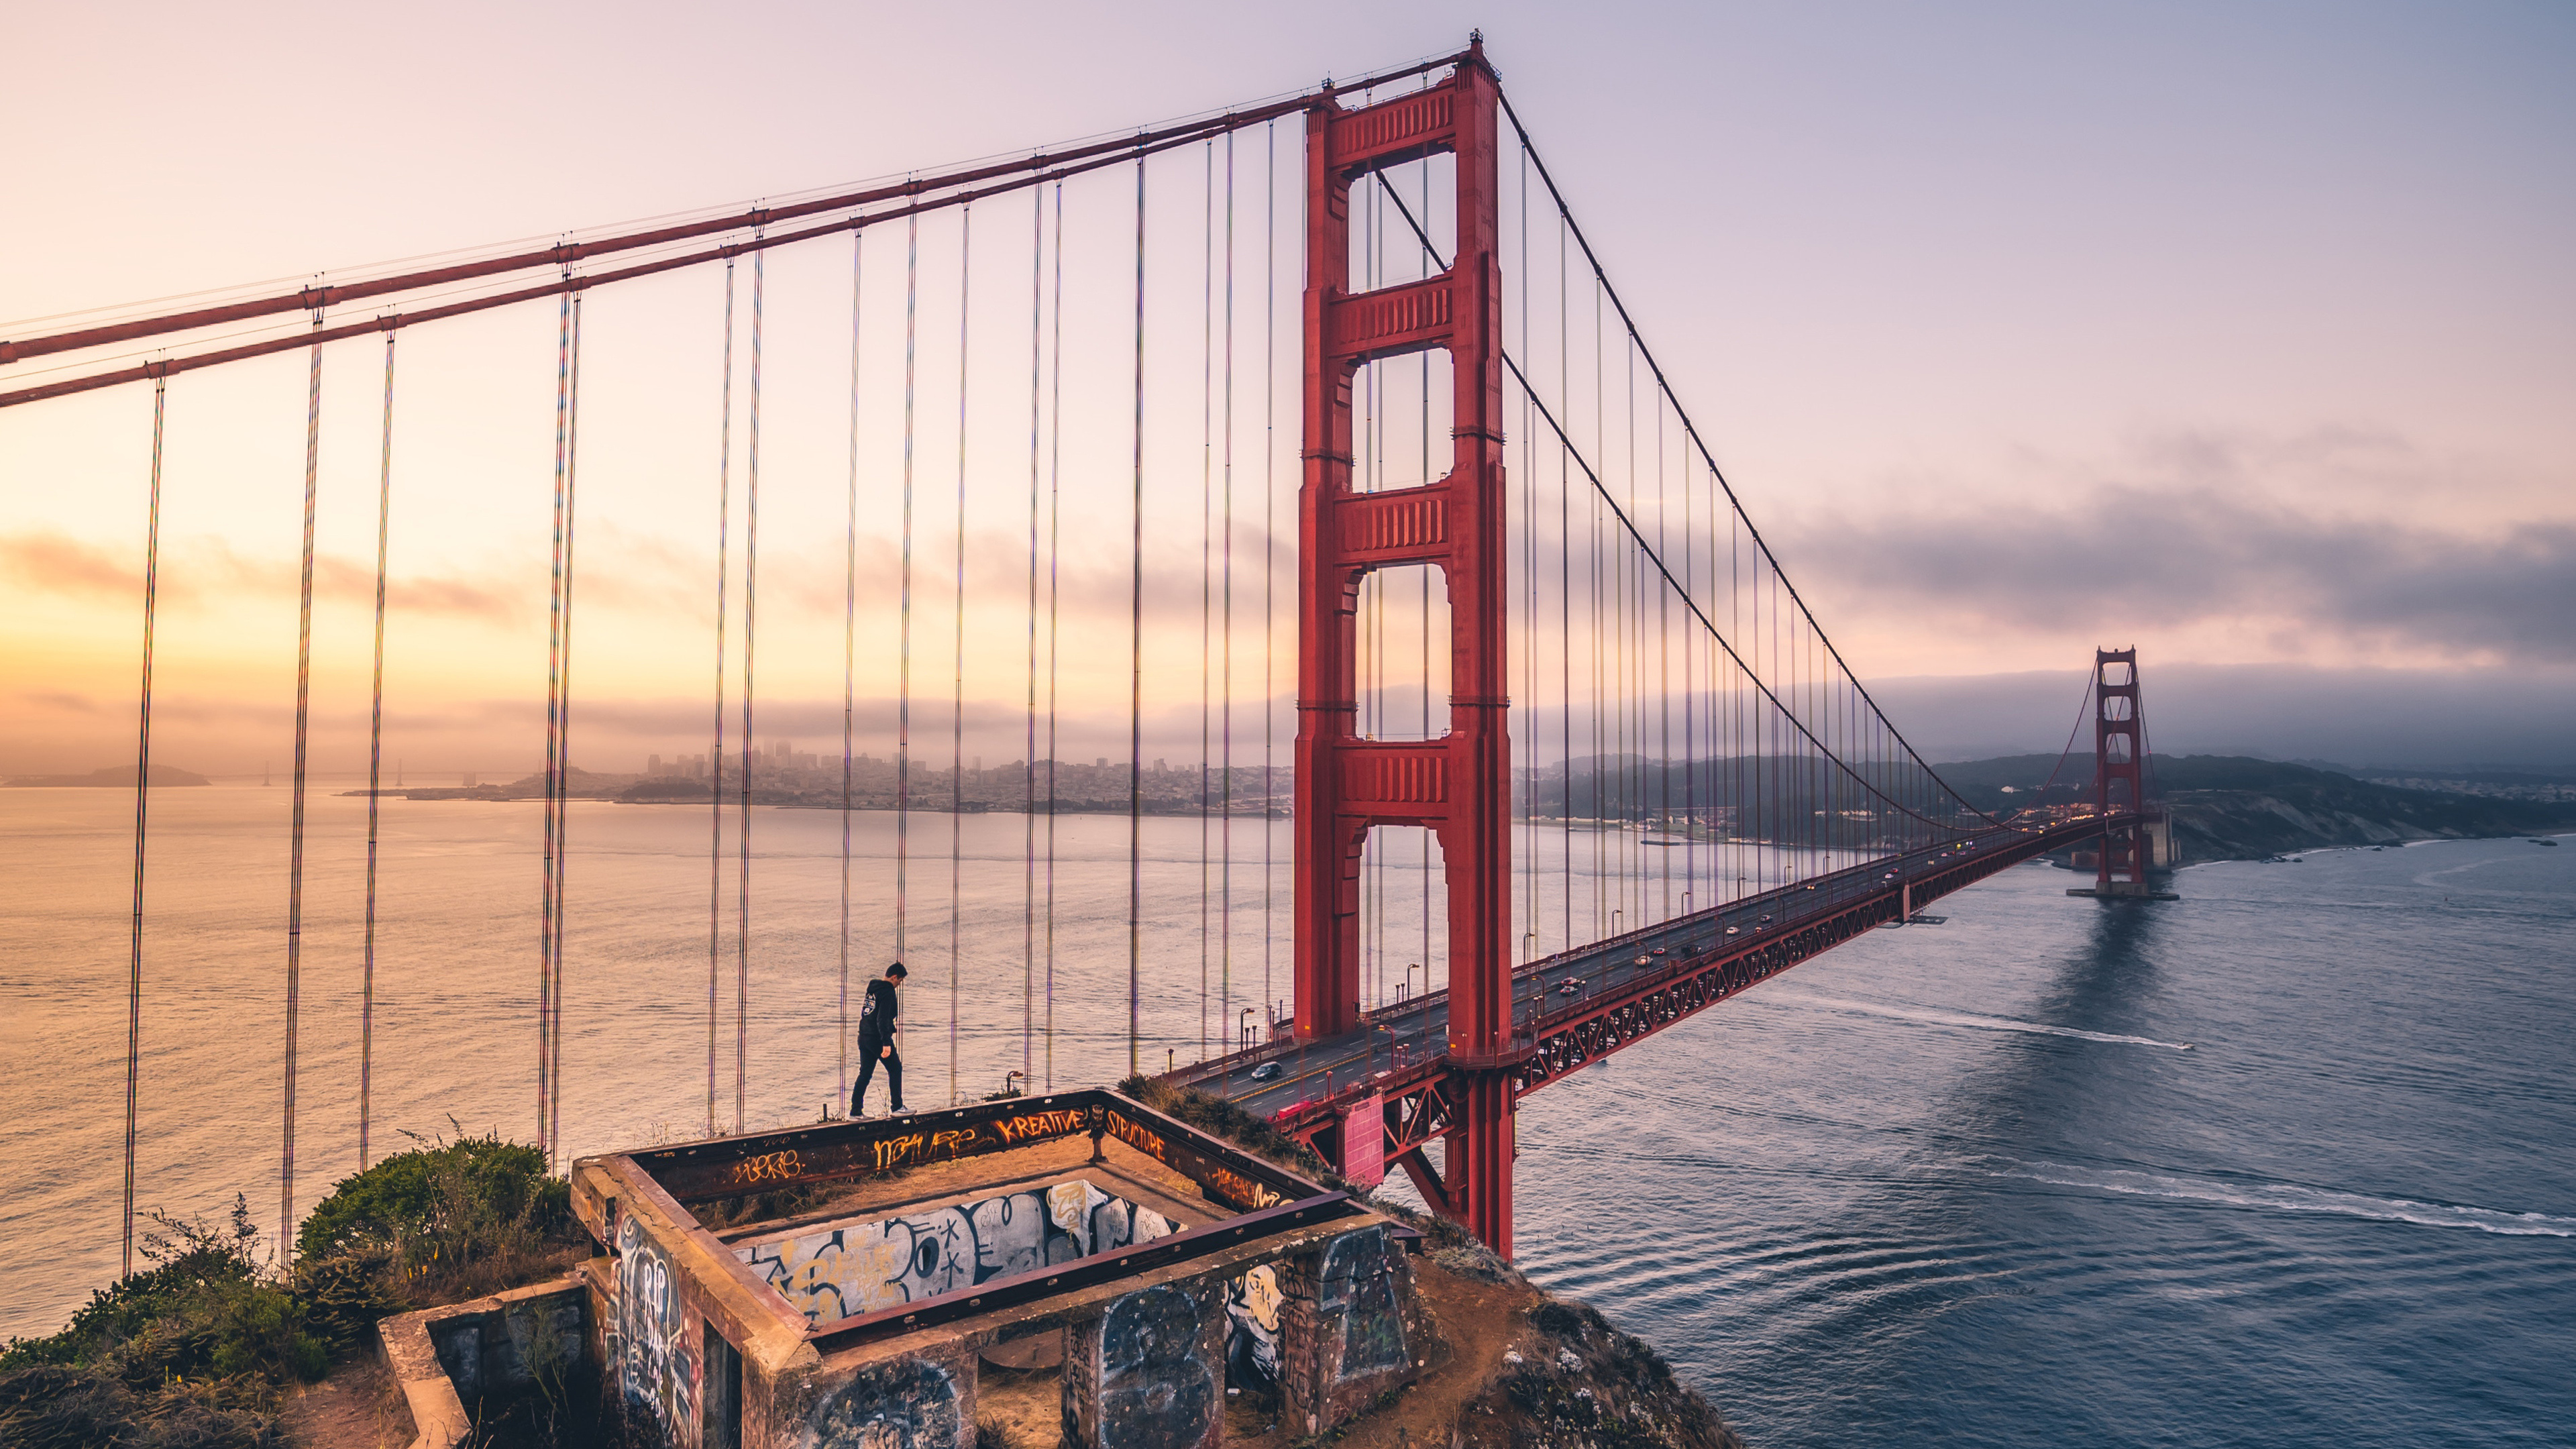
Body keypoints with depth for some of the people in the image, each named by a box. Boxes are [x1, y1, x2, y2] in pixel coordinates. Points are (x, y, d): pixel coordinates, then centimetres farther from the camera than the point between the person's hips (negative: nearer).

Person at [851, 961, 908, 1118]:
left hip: (864, 1038, 8)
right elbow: (882, 1019, -24)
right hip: (878, 1038, -8)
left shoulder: (872, 988, 13)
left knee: (865, 1073, 11)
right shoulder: (887, 991, -15)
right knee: (895, 1069, 6)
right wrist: (886, 1043, -27)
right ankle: (896, 1106, 9)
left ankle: (856, 1110, 9)